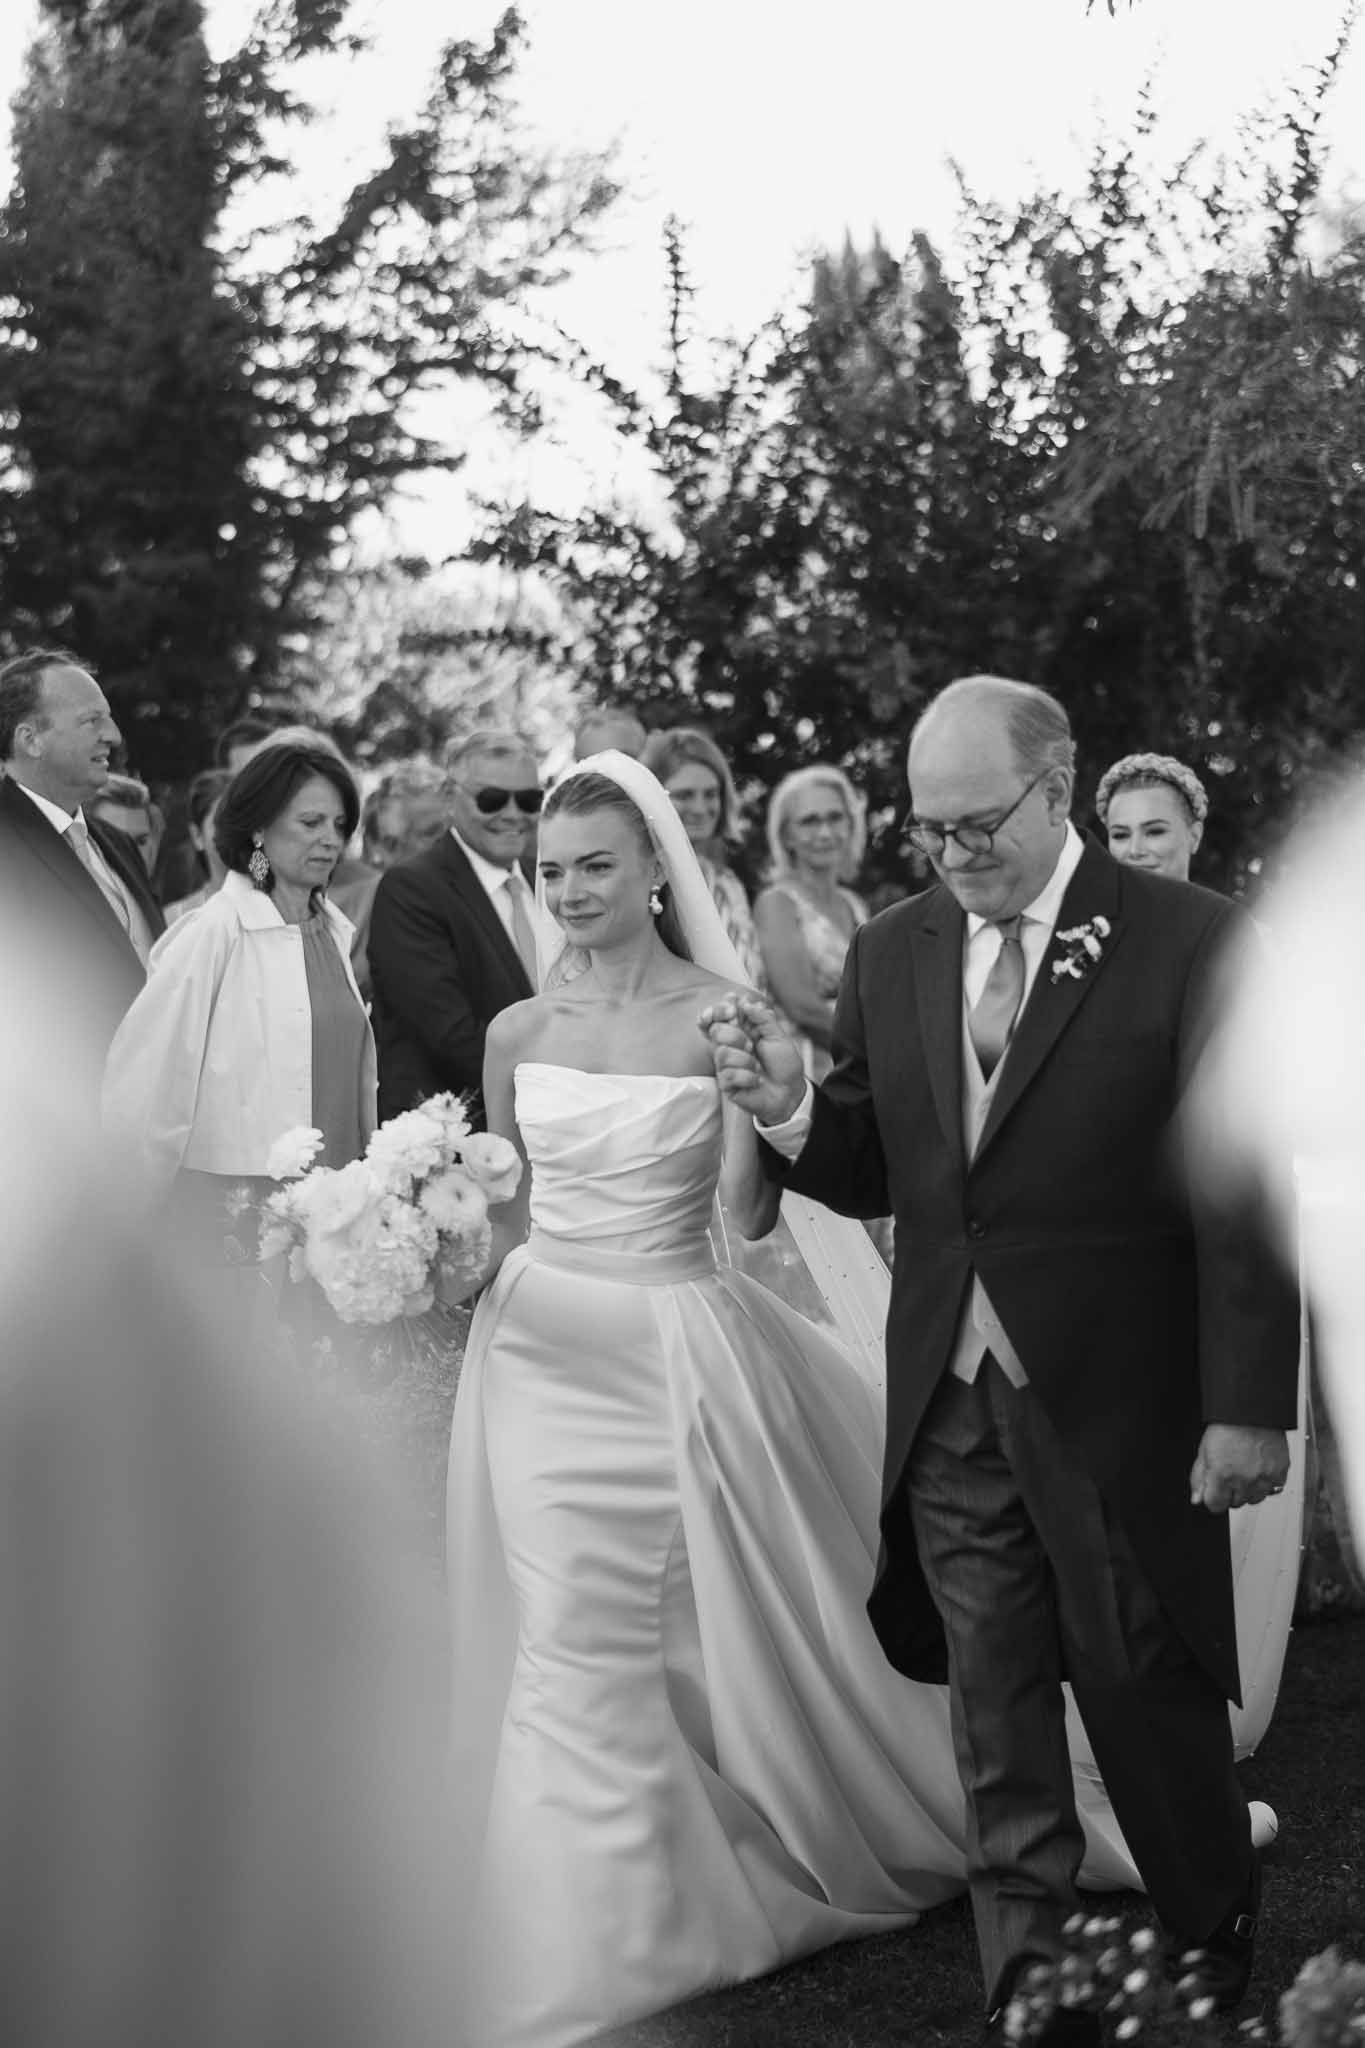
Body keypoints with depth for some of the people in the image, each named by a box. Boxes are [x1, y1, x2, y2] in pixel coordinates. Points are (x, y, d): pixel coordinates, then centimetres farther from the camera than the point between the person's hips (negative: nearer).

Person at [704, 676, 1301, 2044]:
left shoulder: (1188, 941, -9)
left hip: (1116, 1402, -4)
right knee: (995, 1725, 10)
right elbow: (872, 1176, 10)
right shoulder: (891, 956, 5)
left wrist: (1249, 1407, -13)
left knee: (1144, 1685, 9)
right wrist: (790, 1108, -11)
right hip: (948, 1404, 4)